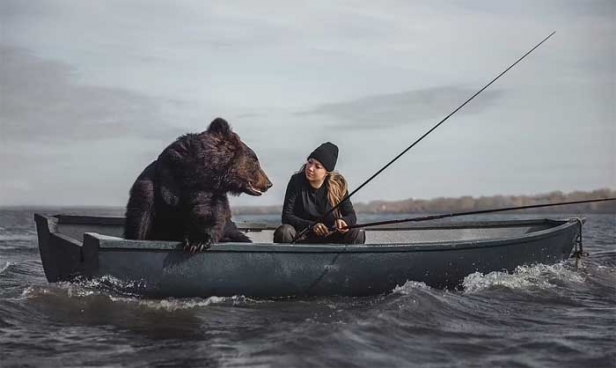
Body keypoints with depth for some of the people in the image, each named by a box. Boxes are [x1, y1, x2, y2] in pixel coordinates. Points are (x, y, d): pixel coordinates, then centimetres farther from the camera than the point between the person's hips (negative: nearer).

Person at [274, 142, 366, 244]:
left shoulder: (338, 185, -7)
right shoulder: (297, 181, -10)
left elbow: (351, 215, -4)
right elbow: (286, 216, -13)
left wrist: (343, 221, -29)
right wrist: (311, 226, -29)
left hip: (329, 238, 2)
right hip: (302, 239, -1)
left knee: (357, 233, -24)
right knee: (284, 232, -33)